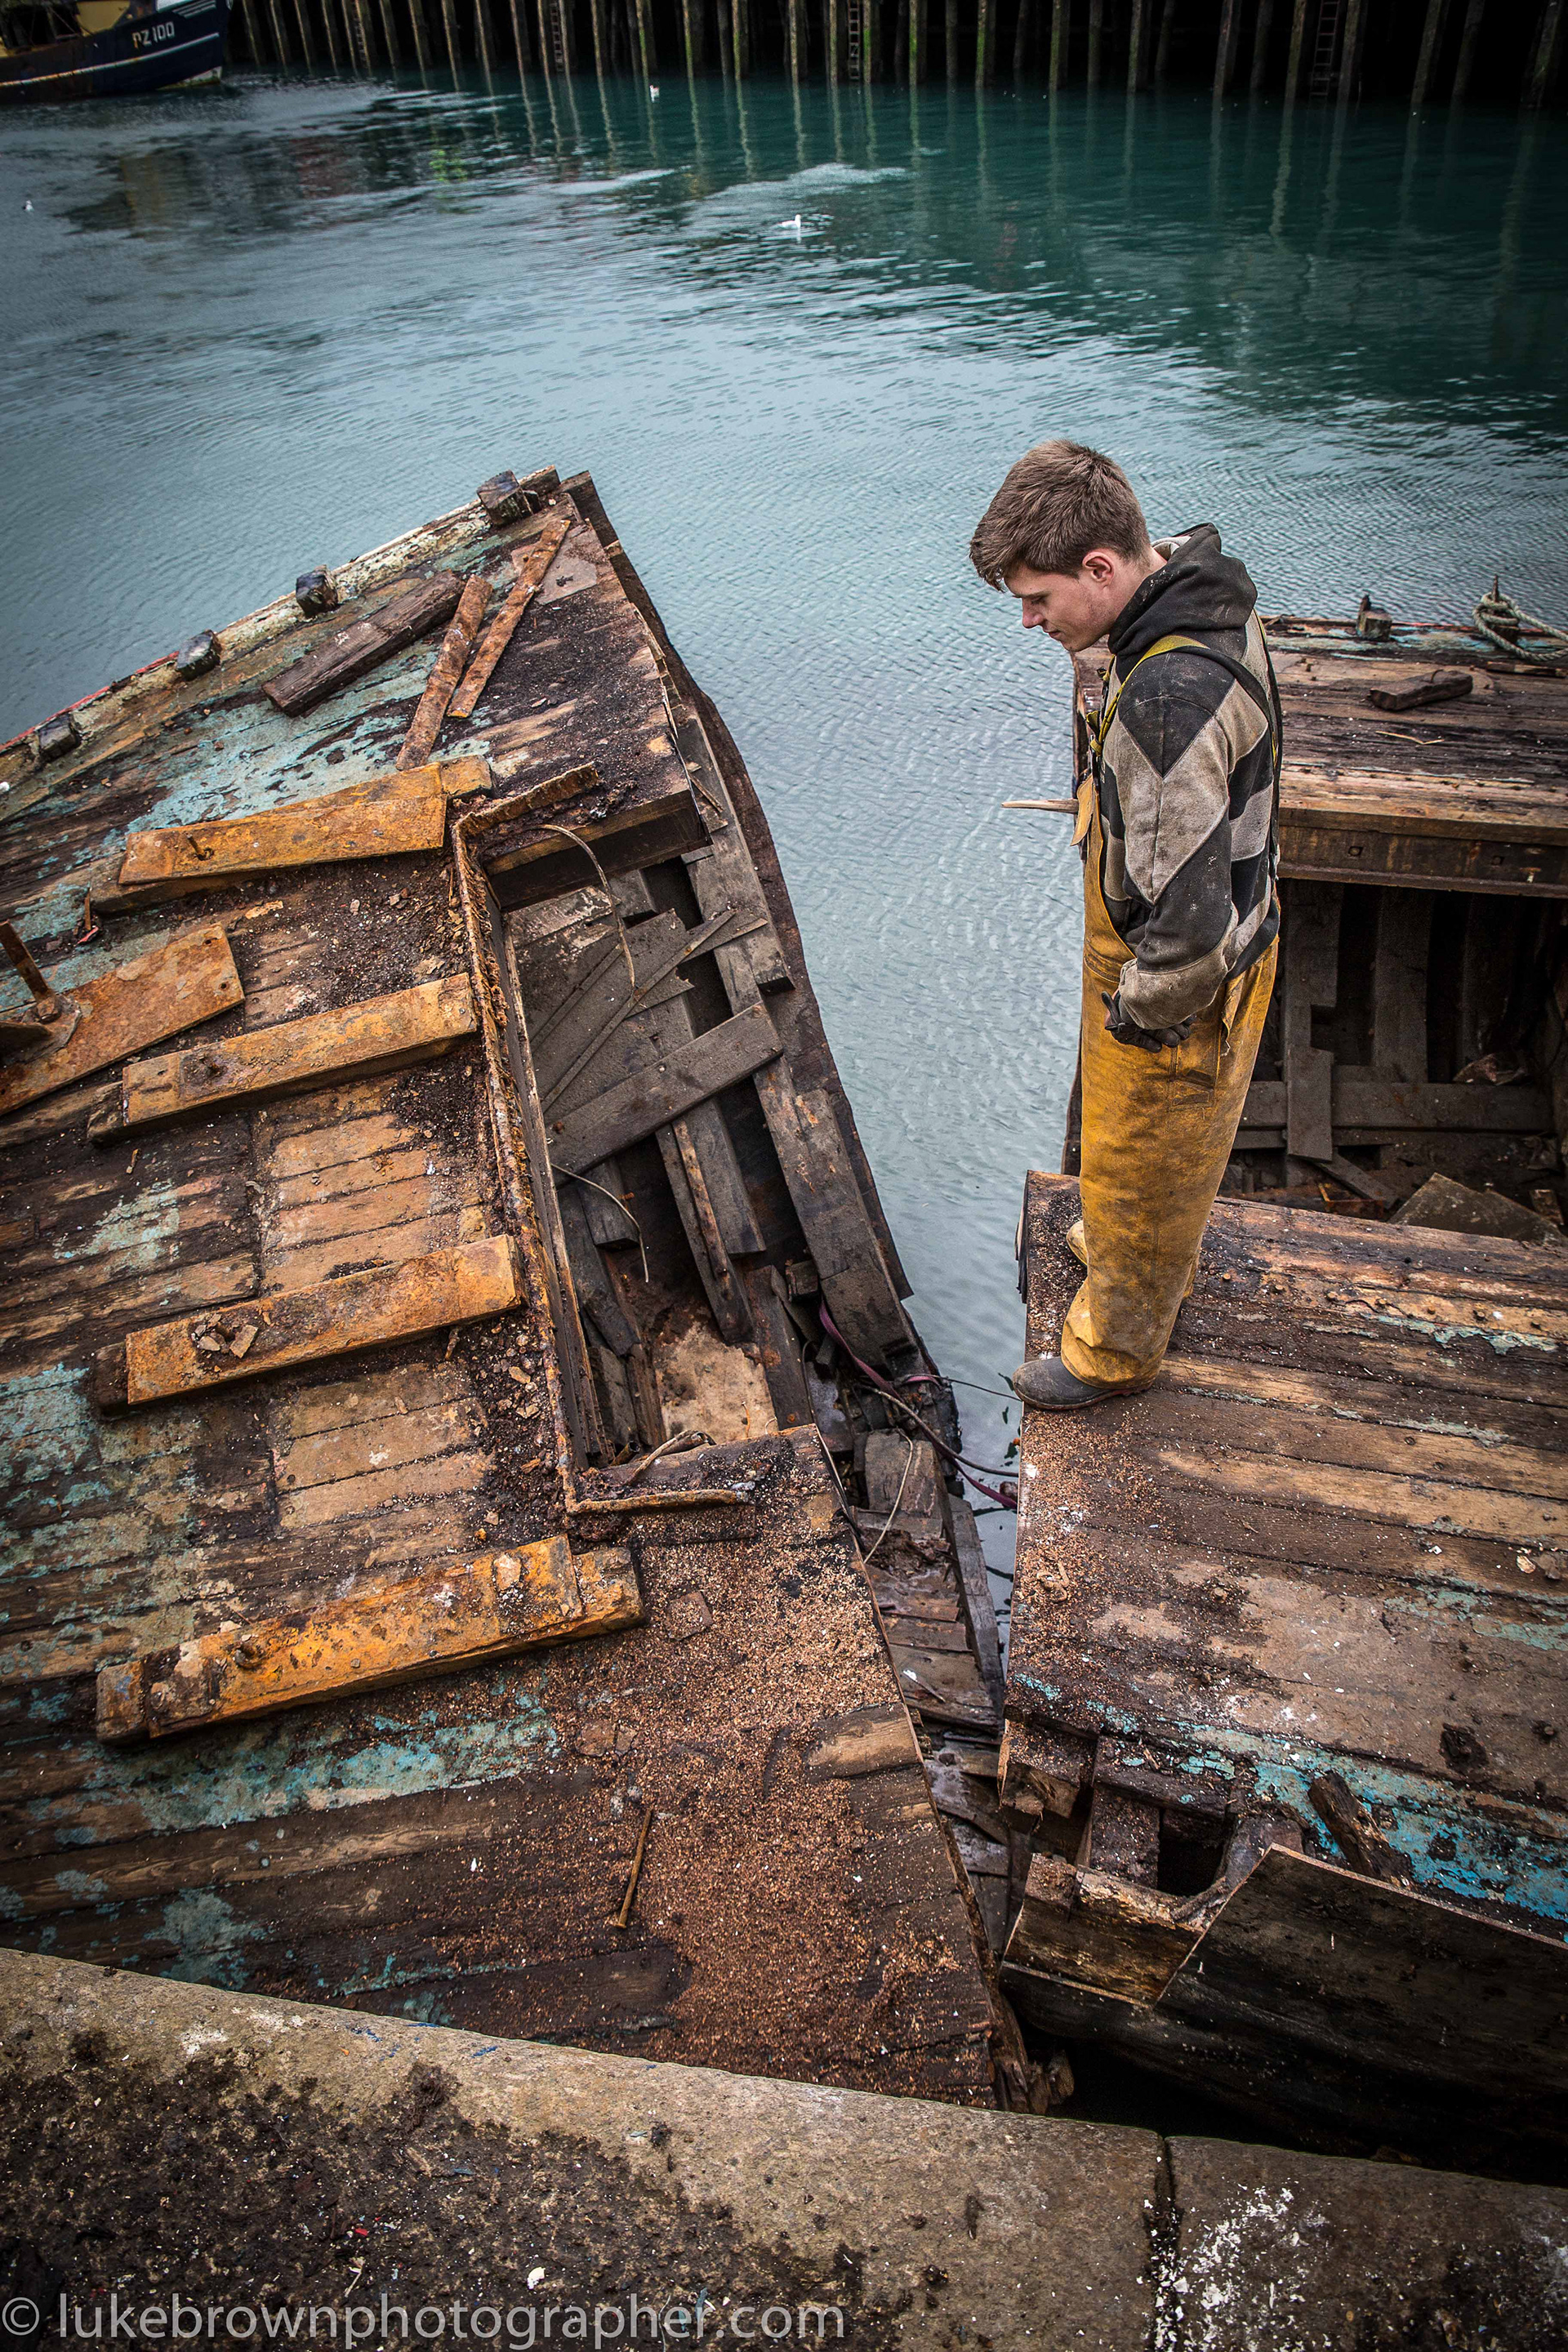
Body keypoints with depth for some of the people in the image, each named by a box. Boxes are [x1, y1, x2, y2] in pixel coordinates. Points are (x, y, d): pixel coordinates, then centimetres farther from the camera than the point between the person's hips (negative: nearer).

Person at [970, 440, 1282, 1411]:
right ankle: (1139, 1256, 59)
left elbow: (1190, 922, -36)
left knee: (1140, 1165, 14)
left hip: (1181, 984, -9)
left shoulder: (1170, 700, -38)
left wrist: (1135, 1012, -20)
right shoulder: (1207, 593, -5)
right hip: (1232, 943, 9)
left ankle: (1115, 1348, 39)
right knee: (1166, 1146, 32)